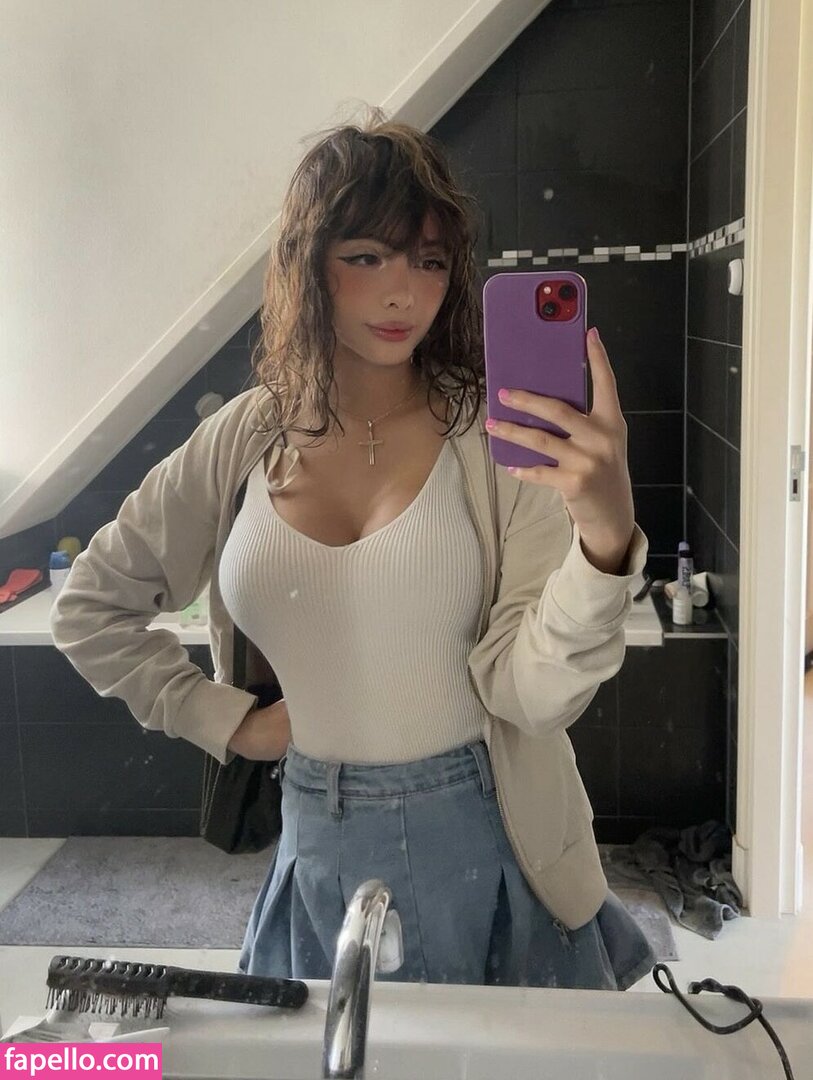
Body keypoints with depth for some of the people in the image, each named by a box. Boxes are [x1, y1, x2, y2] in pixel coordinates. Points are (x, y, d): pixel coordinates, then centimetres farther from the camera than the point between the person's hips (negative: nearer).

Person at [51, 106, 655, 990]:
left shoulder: (497, 436, -12)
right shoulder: (247, 438, -4)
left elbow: (531, 695, -19)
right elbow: (88, 609, 7)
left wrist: (604, 541, -35)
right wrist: (224, 720, -1)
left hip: (485, 849, -1)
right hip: (321, 854, 2)